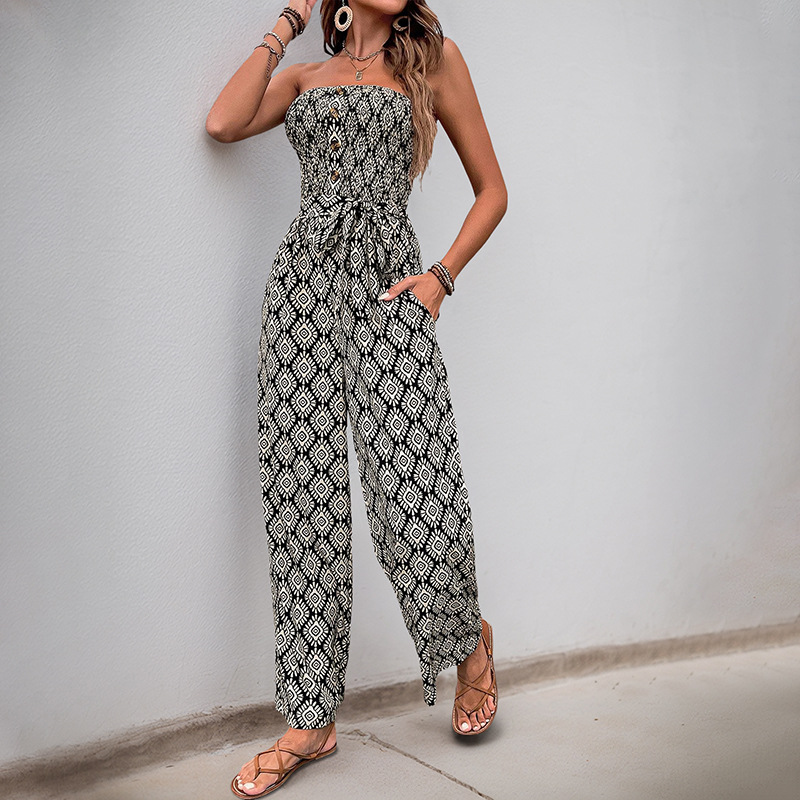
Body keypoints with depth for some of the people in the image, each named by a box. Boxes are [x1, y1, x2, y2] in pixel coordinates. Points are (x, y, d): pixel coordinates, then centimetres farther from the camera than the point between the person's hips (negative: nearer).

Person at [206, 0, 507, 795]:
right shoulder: (304, 74, 20)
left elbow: (491, 188, 11)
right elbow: (223, 123, 1)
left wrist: (442, 276, -3)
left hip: (387, 288, -2)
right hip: (302, 284, 3)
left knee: (415, 504, -12)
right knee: (302, 502, -1)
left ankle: (469, 642, 21)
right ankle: (311, 721, 9)